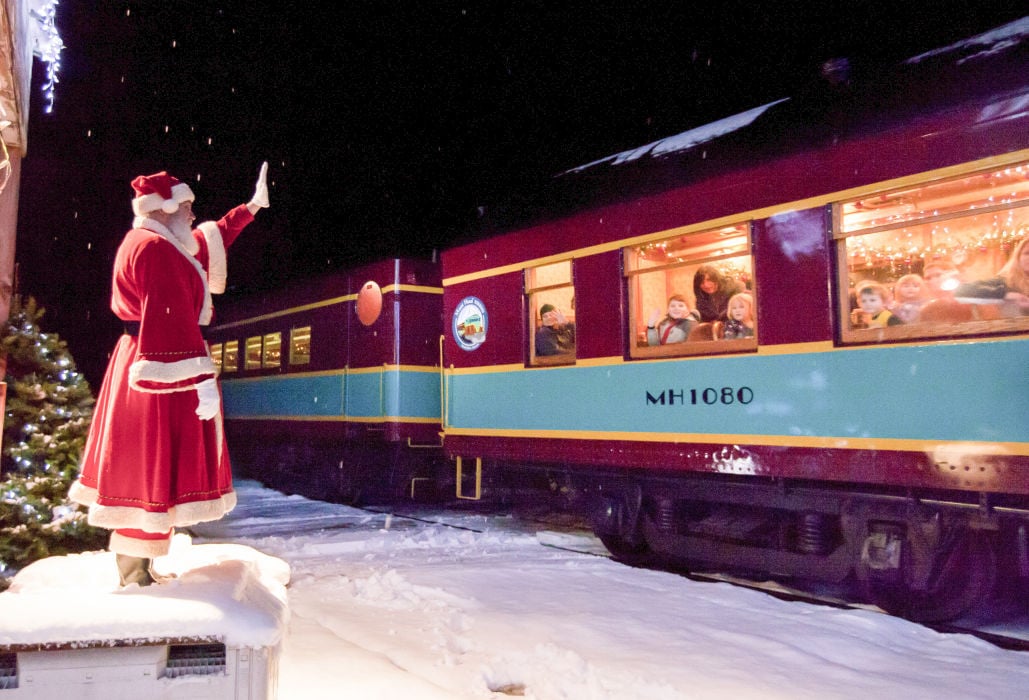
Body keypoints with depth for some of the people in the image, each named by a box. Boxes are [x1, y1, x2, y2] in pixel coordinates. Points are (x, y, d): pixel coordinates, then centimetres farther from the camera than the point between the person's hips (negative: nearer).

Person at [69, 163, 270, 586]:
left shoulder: (152, 245, 18)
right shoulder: (155, 249, -15)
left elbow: (208, 243, 34)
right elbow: (174, 320, -23)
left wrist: (250, 208, 38)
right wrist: (201, 379, -26)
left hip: (140, 363, 11)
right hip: (161, 371, -11)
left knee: (141, 468, 15)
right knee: (149, 468, -6)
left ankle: (137, 570, 26)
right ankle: (136, 577, 3)